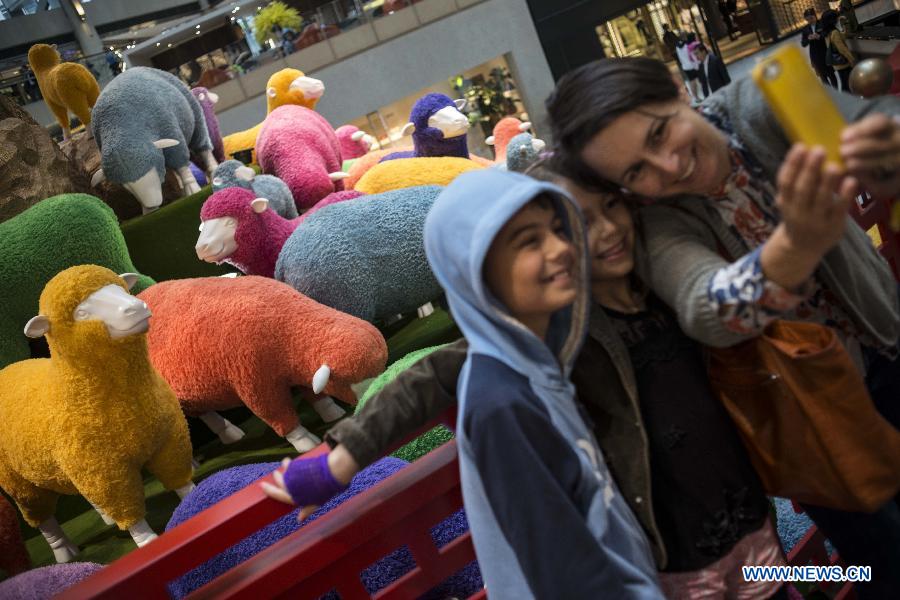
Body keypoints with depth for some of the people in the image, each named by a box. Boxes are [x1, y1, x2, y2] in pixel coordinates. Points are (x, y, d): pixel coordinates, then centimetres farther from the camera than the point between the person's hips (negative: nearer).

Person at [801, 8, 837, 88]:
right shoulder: (805, 29, 4)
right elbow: (803, 44, 4)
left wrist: (820, 37, -25)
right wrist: (808, 39, -16)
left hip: (826, 54, -2)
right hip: (815, 57, 2)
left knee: (831, 75, 7)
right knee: (823, 77, 7)